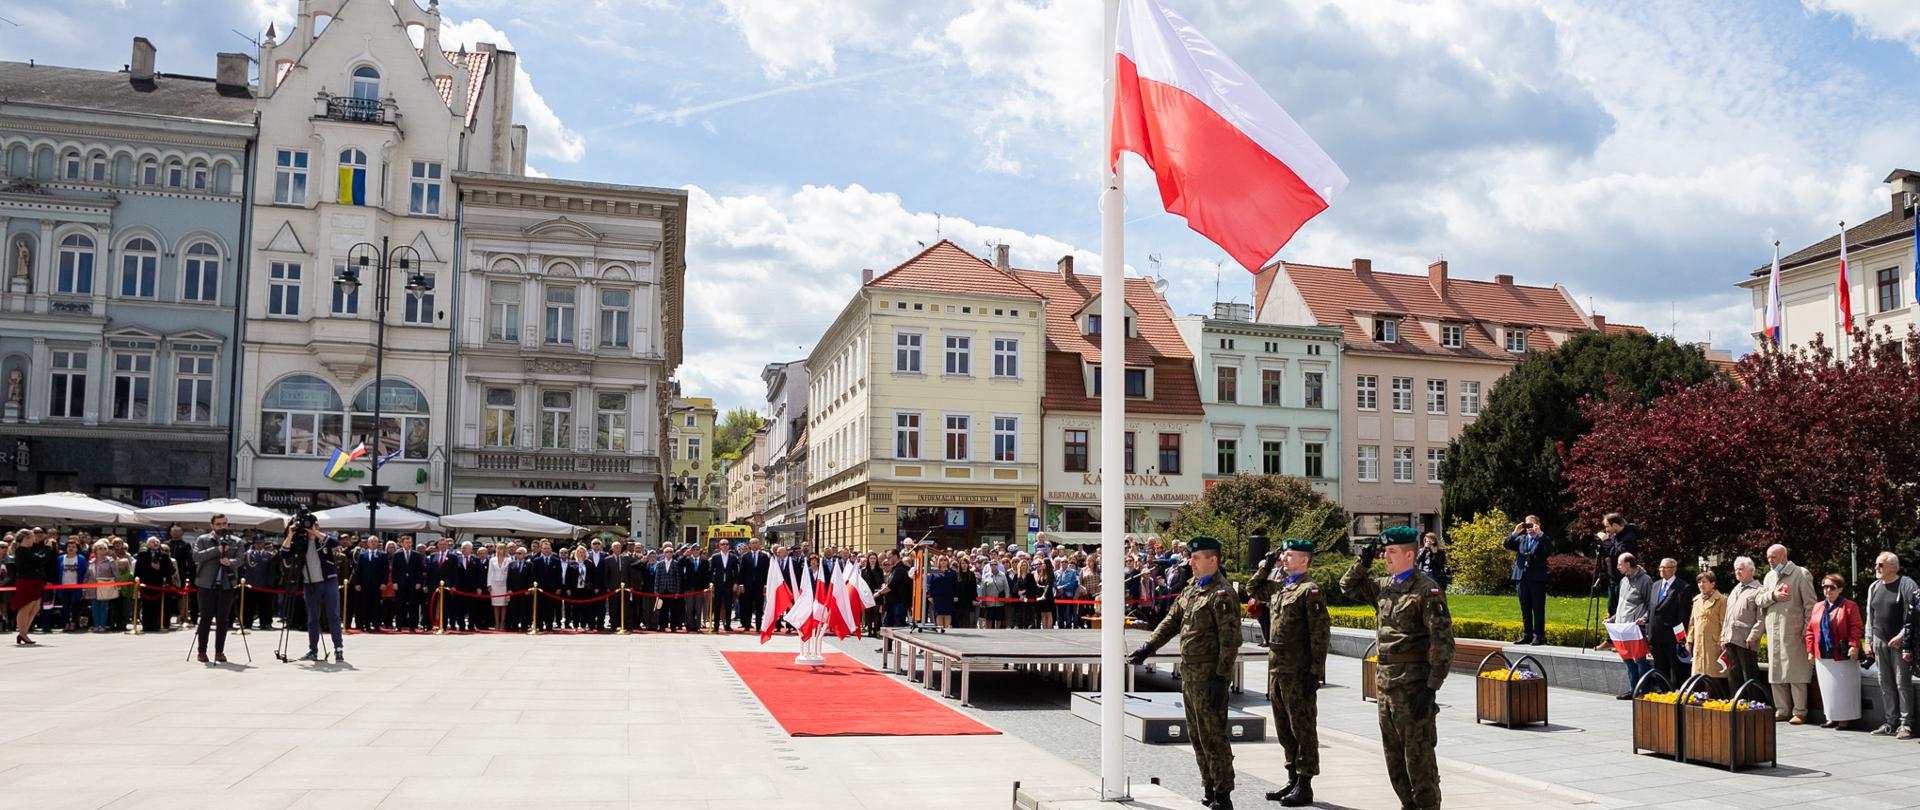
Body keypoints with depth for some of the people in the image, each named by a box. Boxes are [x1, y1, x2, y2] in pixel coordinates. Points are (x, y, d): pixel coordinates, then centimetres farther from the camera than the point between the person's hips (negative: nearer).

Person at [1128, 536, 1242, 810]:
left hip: (1208, 676, -9)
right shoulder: (1192, 587, 12)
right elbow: (1172, 620, 19)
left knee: (1212, 736, -4)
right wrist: (1148, 647, 10)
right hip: (1189, 673, 9)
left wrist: (1220, 678, -21)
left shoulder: (1222, 593, -15)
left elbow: (1230, 641, -18)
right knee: (1197, 735, 15)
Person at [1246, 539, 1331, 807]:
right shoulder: (1278, 586, 12)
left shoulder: (1310, 589, -11)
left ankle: (1304, 786, 7)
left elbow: (1321, 633, -15)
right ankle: (1293, 779, 25)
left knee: (1303, 727, 0)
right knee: (1284, 728, 15)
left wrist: (1316, 672, -18)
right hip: (1276, 665, 8)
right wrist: (1267, 563, 18)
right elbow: (1253, 589, 31)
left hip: (1298, 669, -8)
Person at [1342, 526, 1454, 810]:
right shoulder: (1383, 586, 11)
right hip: (1385, 681, 8)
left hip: (1412, 683, -8)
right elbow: (1348, 587, 27)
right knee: (1393, 752, 15)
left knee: (1418, 754, -2)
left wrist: (1431, 688, -19)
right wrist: (1363, 561, 10)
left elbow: (1443, 644, -15)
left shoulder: (1427, 590, -12)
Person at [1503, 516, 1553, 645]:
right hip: (1522, 578, 5)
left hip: (1537, 579, -5)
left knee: (1538, 610, -2)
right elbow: (1508, 545, 6)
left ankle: (1538, 637, 0)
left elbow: (1550, 549, -16)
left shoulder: (1543, 539, 3)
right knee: (1525, 610, 10)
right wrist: (1515, 532, -4)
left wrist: (1539, 533, -17)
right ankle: (1526, 635, 16)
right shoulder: (1521, 539, 16)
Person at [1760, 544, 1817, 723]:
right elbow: (1760, 600, 15)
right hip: (1773, 631, 6)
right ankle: (1782, 710, 15)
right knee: (1776, 672, 8)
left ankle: (1799, 712, 0)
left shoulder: (1801, 574, -2)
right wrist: (1773, 595, -6)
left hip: (1793, 631, -6)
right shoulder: (1769, 576, 17)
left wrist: (1807, 629, -12)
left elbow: (1810, 604, -6)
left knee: (1796, 674, -5)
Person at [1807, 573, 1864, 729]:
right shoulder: (1817, 607, 13)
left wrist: (1853, 646, -22)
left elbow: (1855, 628, -11)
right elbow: (1810, 630, 14)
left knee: (1844, 687, 0)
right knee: (1827, 687, 9)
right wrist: (1810, 651, 8)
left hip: (1843, 656, -5)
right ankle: (1832, 717, 18)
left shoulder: (1849, 606, -3)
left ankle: (1845, 718, 9)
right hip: (1823, 657, 5)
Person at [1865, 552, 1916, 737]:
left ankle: (1905, 724, -3)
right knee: (1885, 683, 7)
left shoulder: (1906, 585, -5)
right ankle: (1891, 722, 12)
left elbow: (1913, 615, -9)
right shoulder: (1874, 587, 15)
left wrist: (1901, 637, -15)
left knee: (1902, 682, -6)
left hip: (1900, 642, -6)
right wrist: (1869, 641, 16)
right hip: (1880, 641, 6)